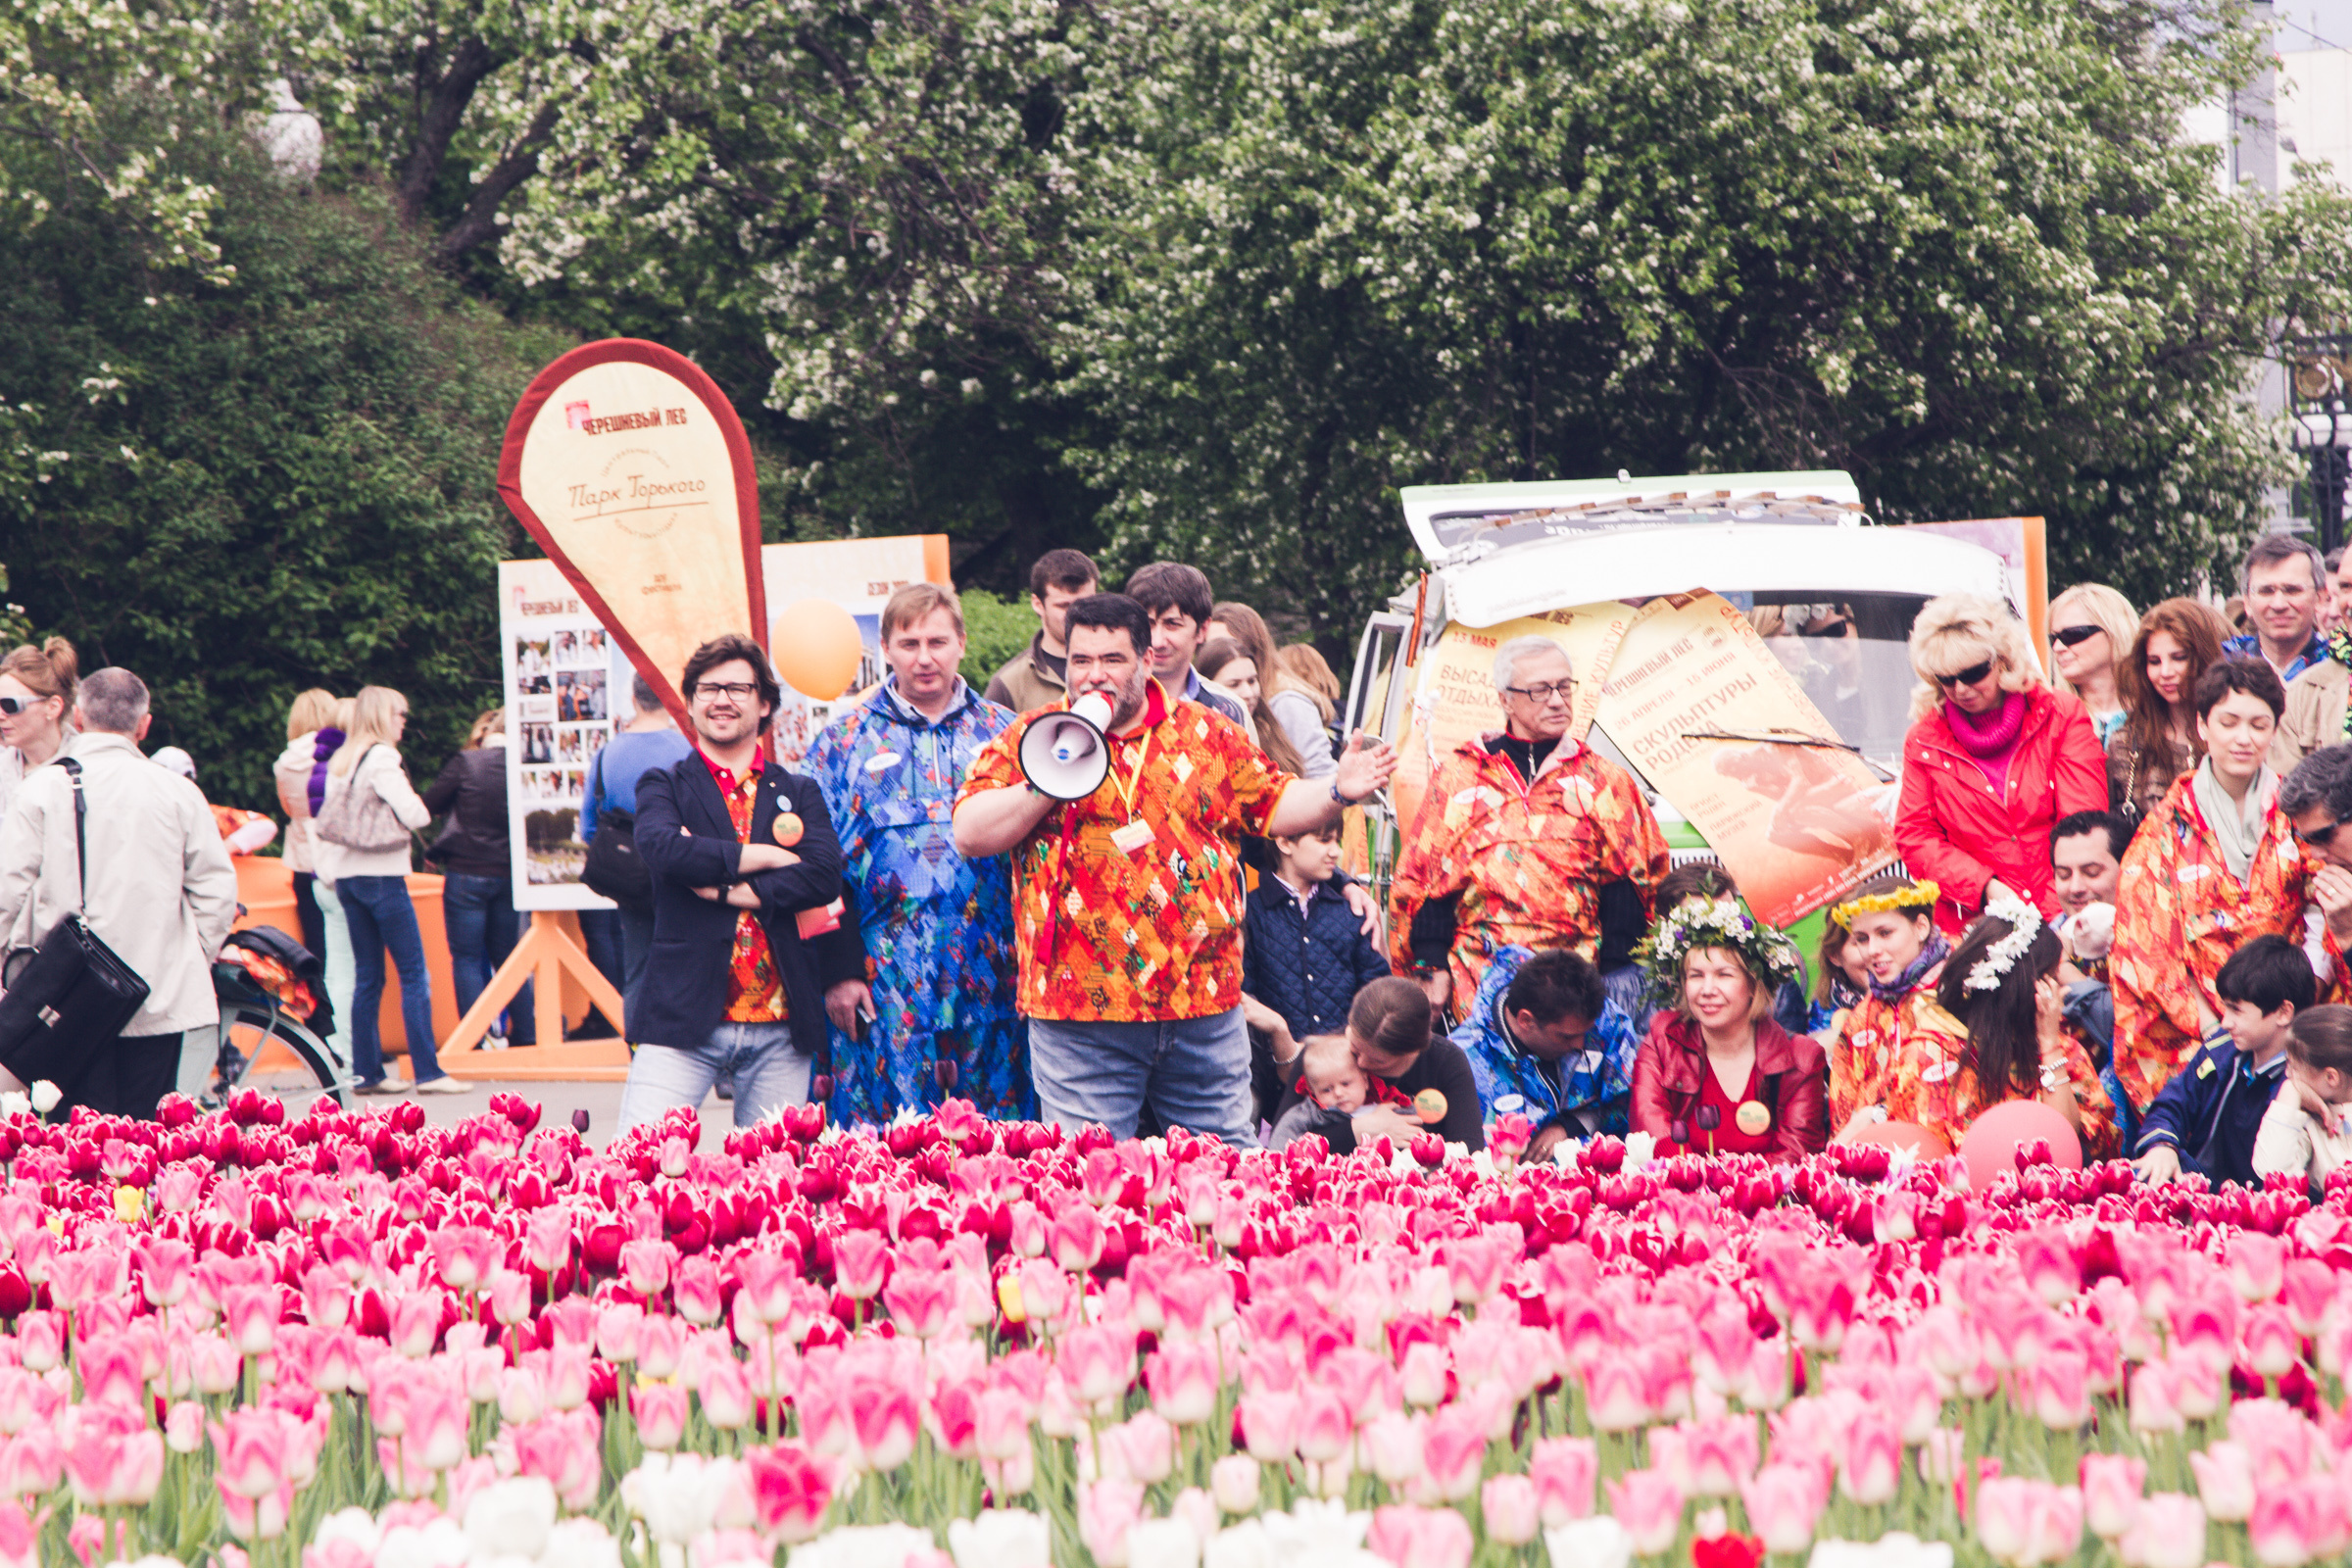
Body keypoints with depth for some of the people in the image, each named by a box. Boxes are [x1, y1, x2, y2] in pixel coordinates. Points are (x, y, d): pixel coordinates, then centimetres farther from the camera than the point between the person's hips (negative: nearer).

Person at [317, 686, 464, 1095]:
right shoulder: (381, 759, -12)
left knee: (368, 977, 11)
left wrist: (328, 873, 15)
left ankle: (366, 1072, 10)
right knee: (414, 974, -5)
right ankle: (426, 1072, -9)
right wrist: (420, 807, 4)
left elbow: (327, 819, 13)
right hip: (381, 874, -8)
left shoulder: (340, 761, 12)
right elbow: (413, 814, -18)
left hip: (346, 876, 8)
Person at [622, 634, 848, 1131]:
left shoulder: (798, 793, 15)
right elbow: (661, 848, -12)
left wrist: (728, 889, -10)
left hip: (780, 1024, 2)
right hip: (685, 1013, -2)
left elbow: (825, 876, -3)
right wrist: (765, 856, -7)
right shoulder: (665, 786, 10)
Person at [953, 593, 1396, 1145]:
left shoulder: (1207, 734, 10)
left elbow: (1274, 806, 16)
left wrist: (1337, 792, -3)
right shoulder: (1027, 738, 5)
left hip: (1203, 1007, 2)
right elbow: (970, 835, -3)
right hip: (1080, 1016, -2)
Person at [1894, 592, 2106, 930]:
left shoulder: (2061, 717, 7)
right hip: (1973, 925, 1)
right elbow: (1914, 837, 10)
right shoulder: (1924, 740, 12)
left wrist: (2053, 912, -10)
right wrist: (1984, 888, -5)